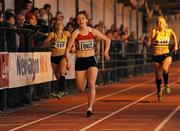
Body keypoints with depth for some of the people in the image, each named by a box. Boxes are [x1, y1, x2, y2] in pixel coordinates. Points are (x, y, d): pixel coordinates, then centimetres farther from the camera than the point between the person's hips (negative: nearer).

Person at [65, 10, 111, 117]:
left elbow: (107, 40, 13)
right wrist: (68, 62, -16)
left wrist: (106, 52, 1)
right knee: (81, 89, 4)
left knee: (91, 84, -18)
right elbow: (67, 49, -4)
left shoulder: (93, 31, 0)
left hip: (91, 60, 0)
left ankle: (90, 108, -16)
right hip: (80, 61, 0)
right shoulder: (75, 33, -5)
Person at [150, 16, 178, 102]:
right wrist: (156, 34, -34)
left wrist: (176, 45, 20)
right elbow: (152, 42, -21)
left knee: (164, 68, -32)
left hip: (166, 55, 0)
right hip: (156, 56, 1)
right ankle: (159, 91, 32)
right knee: (158, 76, 9)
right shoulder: (154, 31, -6)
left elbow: (173, 35, 25)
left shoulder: (168, 31, 1)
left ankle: (166, 84, -8)